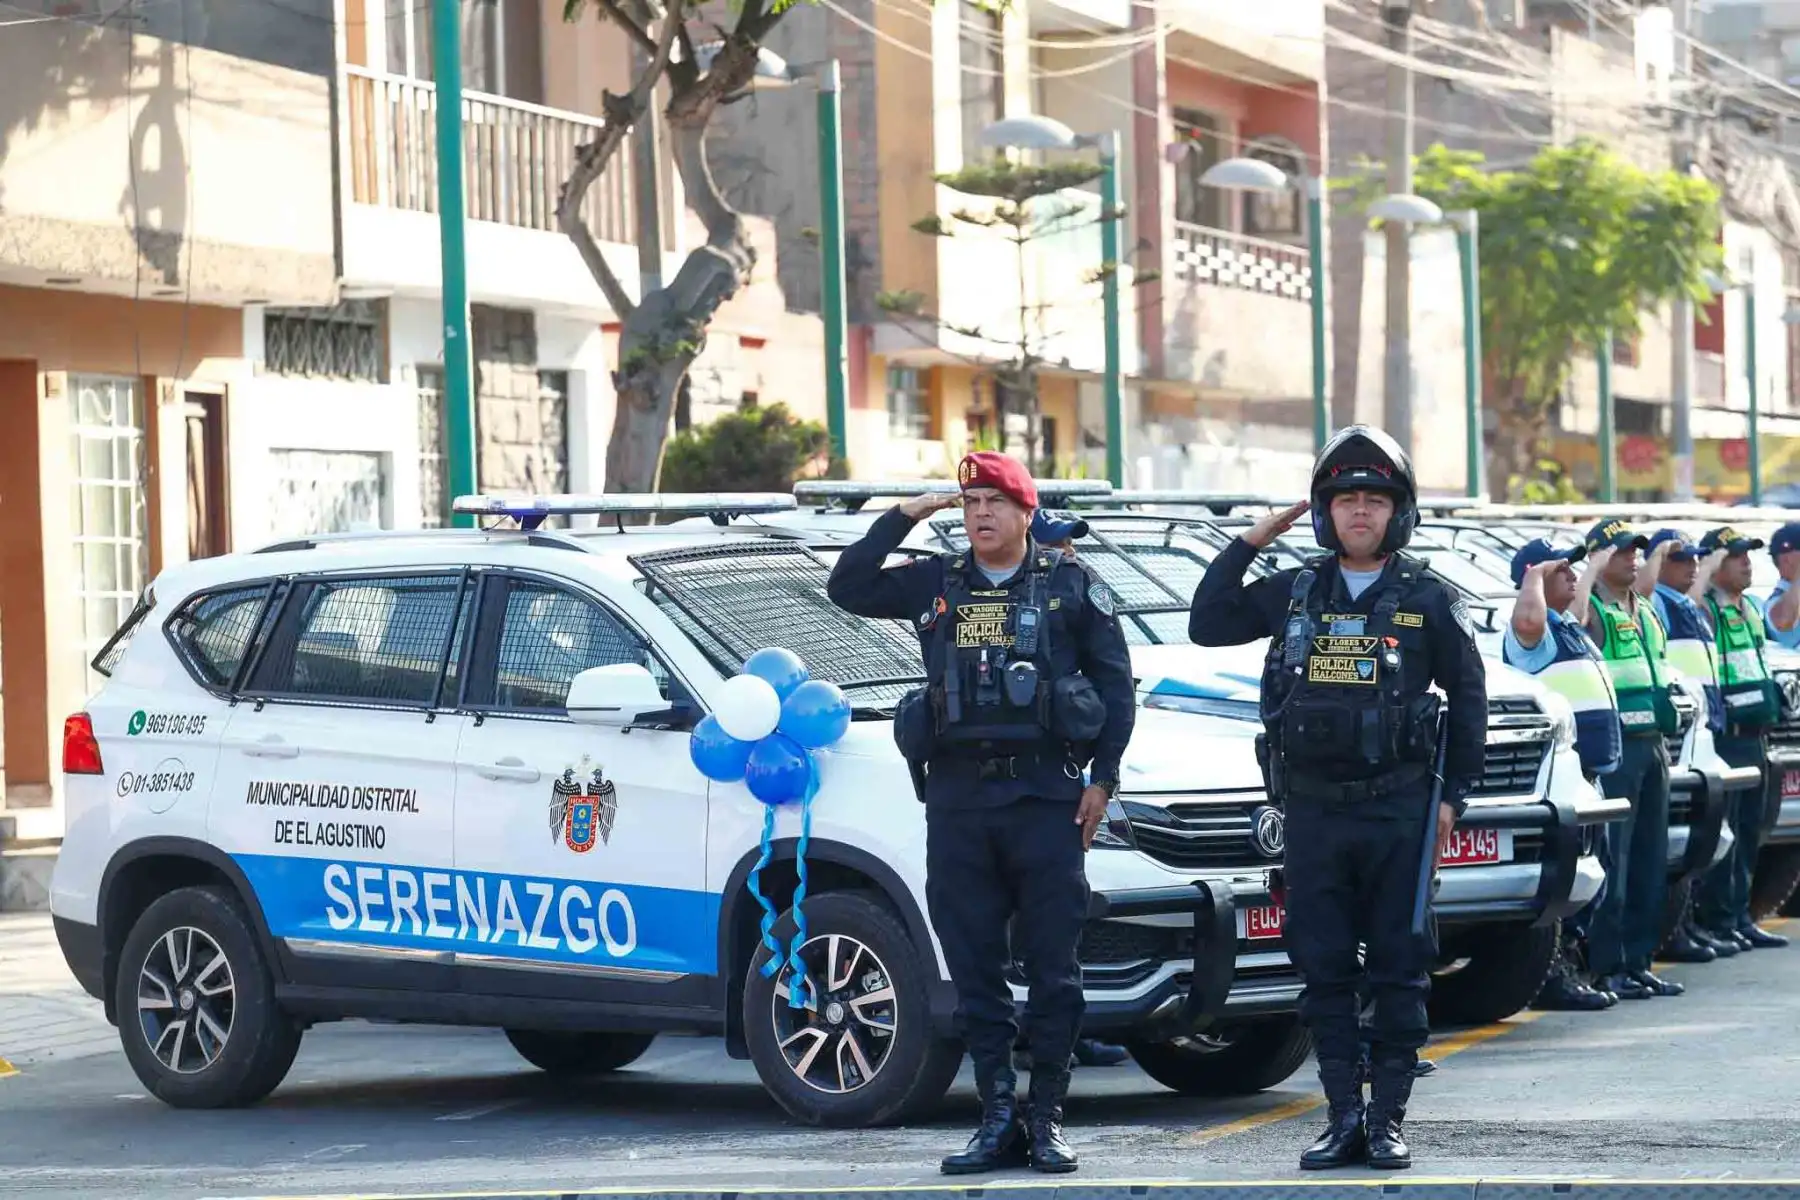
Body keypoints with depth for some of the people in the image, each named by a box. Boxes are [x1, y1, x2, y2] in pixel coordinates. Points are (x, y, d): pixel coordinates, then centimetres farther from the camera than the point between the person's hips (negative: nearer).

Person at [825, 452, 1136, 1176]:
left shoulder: (1071, 587, 7)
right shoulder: (936, 585, 14)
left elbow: (1115, 684, 7)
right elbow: (848, 589, 8)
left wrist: (1102, 778, 0)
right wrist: (904, 517, 4)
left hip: (1045, 796, -3)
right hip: (957, 797, 3)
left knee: (1052, 965, -2)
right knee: (974, 965, 2)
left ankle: (1046, 1119, 4)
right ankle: (998, 1118, 7)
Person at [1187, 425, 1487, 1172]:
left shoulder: (1426, 600, 1)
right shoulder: (1293, 593, 9)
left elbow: (1467, 698, 5)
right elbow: (1206, 626, 11)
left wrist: (1454, 796, 1)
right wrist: (1249, 543, 5)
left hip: (1396, 808, -3)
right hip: (1313, 808, 3)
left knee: (1398, 969, 1)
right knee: (1323, 970, 4)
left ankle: (1388, 1120, 6)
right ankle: (1343, 1118, 11)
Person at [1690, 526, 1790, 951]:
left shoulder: (1750, 609, 18)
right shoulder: (1705, 608, -8)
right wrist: (1706, 571, -26)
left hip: (1755, 737, 9)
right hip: (1724, 737, -9)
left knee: (1749, 832, 11)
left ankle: (1740, 916, 17)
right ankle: (1718, 920, -2)